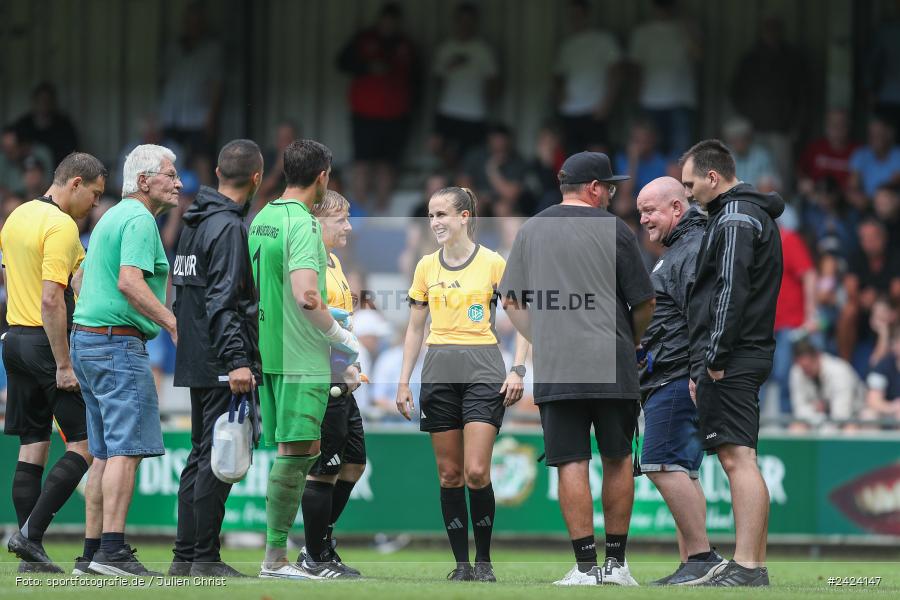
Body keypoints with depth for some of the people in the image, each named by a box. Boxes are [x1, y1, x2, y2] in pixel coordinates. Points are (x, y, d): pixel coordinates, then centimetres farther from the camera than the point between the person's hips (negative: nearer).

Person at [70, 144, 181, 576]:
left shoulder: (111, 217, 20)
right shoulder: (139, 220, -11)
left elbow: (82, 281, 25)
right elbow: (129, 281, -24)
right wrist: (173, 323, -25)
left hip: (86, 341, 10)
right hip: (119, 344, -10)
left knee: (104, 451, 10)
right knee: (127, 448, -13)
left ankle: (96, 550, 10)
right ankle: (112, 550, -19)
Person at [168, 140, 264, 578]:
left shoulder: (194, 222, 15)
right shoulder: (228, 227, -14)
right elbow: (222, 301, -22)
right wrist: (236, 360, -27)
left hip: (194, 361, 9)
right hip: (220, 364, -9)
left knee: (201, 455, 13)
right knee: (219, 457, -6)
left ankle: (185, 556, 14)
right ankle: (205, 558, -6)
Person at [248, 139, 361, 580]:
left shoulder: (262, 218, 12)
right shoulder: (302, 224, -15)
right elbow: (306, 295, -25)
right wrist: (339, 336, -10)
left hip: (268, 352, 9)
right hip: (300, 359, -9)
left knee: (297, 451, 13)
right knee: (295, 452, -7)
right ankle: (275, 558, -7)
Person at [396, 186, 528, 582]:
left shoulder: (494, 263, -1)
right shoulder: (426, 266, 10)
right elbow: (415, 328, 15)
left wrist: (517, 370, -9)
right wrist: (404, 381, 10)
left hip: (483, 369, -4)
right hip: (438, 370, 4)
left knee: (476, 473, -13)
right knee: (449, 474, 1)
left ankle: (484, 560, 1)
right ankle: (461, 563, 7)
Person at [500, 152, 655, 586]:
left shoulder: (531, 230, 10)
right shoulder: (613, 229, 0)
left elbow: (511, 302, 12)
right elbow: (645, 302, 3)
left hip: (554, 370, 2)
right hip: (612, 368, -2)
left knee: (571, 464, 0)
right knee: (617, 460, 10)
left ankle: (586, 566, -6)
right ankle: (616, 562, 12)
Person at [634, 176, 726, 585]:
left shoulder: (695, 250, -10)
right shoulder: (675, 251, 25)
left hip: (680, 379, -11)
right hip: (665, 381, 11)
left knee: (663, 464, -17)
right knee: (679, 471, 8)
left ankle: (702, 556, -18)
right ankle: (692, 565, 8)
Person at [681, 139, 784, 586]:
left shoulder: (735, 218, -11)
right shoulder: (754, 214, 22)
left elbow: (732, 291, -20)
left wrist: (715, 356, -19)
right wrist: (704, 365, 20)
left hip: (728, 360, -11)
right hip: (749, 356, 11)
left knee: (738, 458, -14)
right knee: (739, 458, 11)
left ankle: (748, 568, -19)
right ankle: (752, 563, 11)